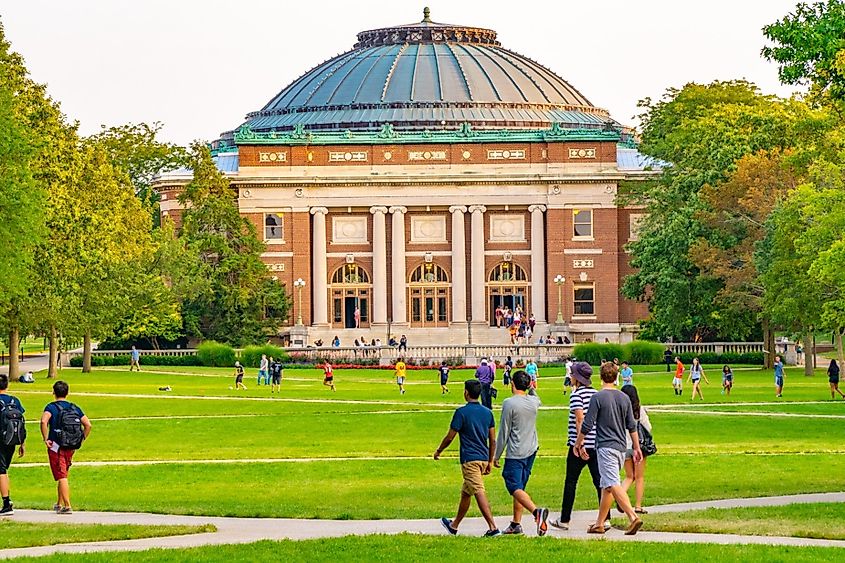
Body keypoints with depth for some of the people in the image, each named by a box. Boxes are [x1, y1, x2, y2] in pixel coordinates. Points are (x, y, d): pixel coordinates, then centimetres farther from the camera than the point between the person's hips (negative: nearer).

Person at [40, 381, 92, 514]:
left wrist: (45, 439, -17)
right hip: (70, 448, 5)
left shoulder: (51, 407, -6)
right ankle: (59, 504, 28)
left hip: (56, 447, -5)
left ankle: (67, 506, -12)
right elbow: (88, 425, 3)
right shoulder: (75, 408, 9)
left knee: (62, 477, -5)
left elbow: (44, 421, -26)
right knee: (63, 476, 20)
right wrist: (81, 441, 10)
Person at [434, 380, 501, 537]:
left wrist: (438, 451, 10)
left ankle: (493, 527, -21)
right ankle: (454, 525, 31)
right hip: (483, 458, 7)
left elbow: (450, 437, -6)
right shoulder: (487, 412, 8)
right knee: (465, 493, 19)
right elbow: (493, 440, 9)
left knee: (479, 493, -12)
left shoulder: (462, 412, -10)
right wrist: (490, 462, 17)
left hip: (470, 459, -7)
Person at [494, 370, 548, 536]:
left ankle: (536, 511, -35)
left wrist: (497, 455, -3)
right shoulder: (534, 401, 3)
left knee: (515, 488, -11)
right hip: (531, 450, 7)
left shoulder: (509, 403, -14)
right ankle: (516, 524, 18)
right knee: (520, 486, 16)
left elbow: (504, 432, -11)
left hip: (515, 454, -7)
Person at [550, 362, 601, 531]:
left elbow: (580, 420, -20)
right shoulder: (596, 394, 9)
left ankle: (564, 520, 9)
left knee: (570, 482, 4)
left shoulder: (576, 395, -11)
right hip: (597, 444, 6)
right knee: (599, 481, 6)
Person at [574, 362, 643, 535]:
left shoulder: (598, 397, -9)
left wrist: (578, 444, 3)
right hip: (621, 447, 7)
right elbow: (632, 426, 12)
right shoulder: (624, 398, 9)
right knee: (607, 486, 14)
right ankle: (600, 523, 19)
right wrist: (637, 448, 19)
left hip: (605, 447, -7)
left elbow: (587, 424, -9)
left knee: (613, 484, -14)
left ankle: (633, 517, -29)